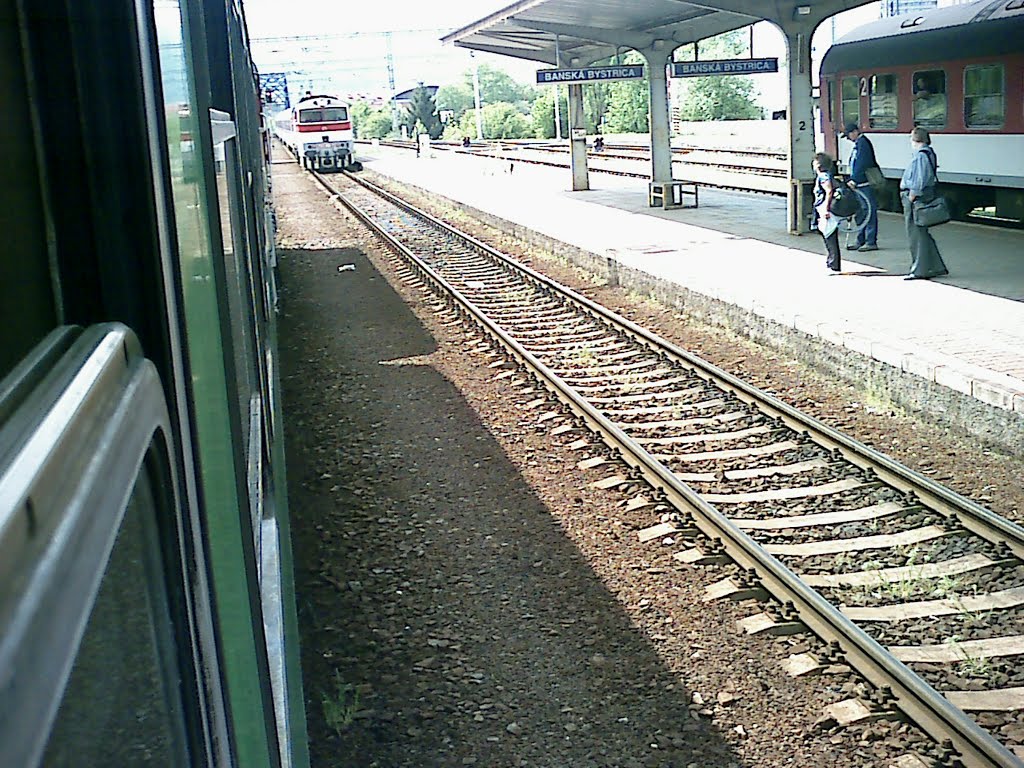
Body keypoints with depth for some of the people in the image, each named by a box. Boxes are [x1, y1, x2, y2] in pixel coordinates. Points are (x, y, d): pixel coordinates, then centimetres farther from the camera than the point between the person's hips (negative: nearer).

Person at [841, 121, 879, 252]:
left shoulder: (863, 142, -12)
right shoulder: (858, 143, 18)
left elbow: (861, 164, -21)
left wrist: (854, 180, -23)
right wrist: (852, 180, 19)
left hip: (866, 184, -10)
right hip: (859, 184, 10)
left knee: (869, 212, -6)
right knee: (860, 213, 13)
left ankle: (871, 242, -4)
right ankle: (861, 240, 19)